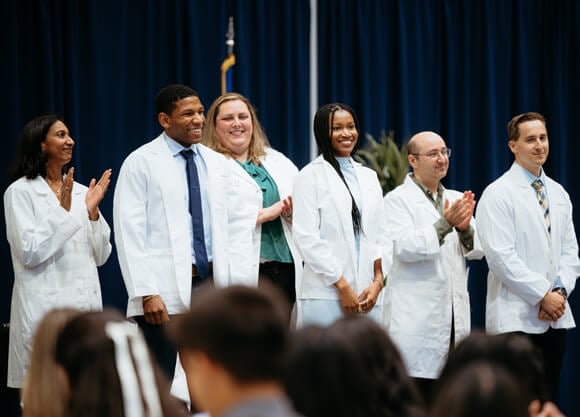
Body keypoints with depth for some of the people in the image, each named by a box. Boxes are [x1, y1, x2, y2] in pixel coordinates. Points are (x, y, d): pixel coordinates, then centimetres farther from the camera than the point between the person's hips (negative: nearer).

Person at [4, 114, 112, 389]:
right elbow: (29, 253, -11)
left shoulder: (81, 192, 11)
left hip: (86, 302, 5)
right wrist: (64, 211, -14)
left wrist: (92, 211, -2)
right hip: (45, 304, -5)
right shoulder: (21, 191, -2)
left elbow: (100, 256, 11)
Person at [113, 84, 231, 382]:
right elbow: (130, 232, -9)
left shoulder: (216, 163, 13)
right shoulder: (141, 163, -3)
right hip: (165, 290, -5)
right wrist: (146, 293, -16)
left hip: (211, 282, 5)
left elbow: (225, 227, 16)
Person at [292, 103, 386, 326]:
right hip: (325, 294, -5)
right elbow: (306, 238, -8)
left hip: (367, 295, 5)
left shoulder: (369, 177, 18)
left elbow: (380, 235, 16)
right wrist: (342, 286, -11)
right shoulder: (310, 176, 0)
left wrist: (377, 282, 0)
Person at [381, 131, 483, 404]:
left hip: (455, 316, 6)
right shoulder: (398, 200, -3)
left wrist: (465, 228, -11)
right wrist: (444, 225, -23)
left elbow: (477, 250, 10)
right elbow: (404, 248, -16)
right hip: (416, 317, -6)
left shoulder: (457, 200, 16)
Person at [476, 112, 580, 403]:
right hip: (516, 319, -6)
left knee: (547, 403, 7)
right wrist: (543, 295, -14)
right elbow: (501, 256, -13)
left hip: (556, 317, 6)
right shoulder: (498, 193, -5)